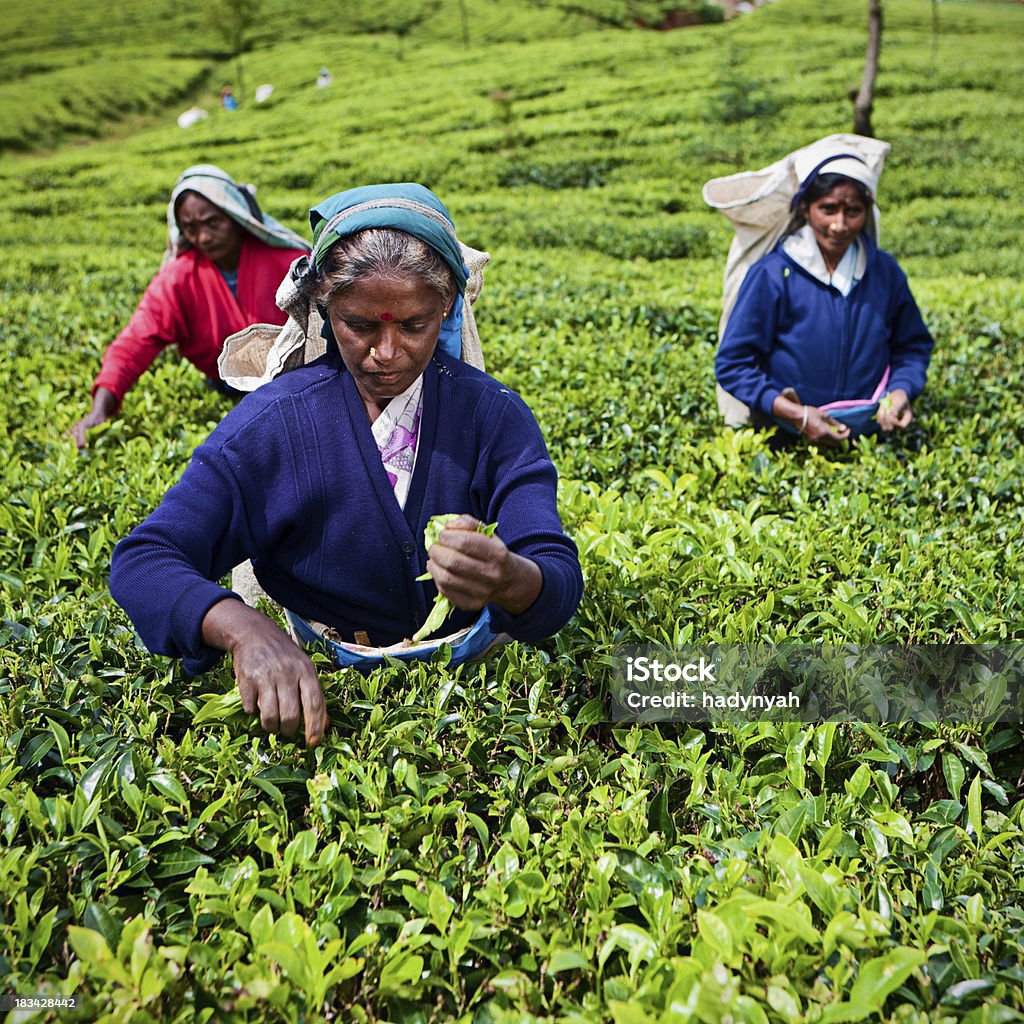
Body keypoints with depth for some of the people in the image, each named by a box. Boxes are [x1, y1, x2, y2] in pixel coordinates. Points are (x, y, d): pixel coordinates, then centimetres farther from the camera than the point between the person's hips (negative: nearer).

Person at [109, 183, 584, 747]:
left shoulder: (495, 417, -5)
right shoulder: (272, 424, -9)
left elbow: (562, 581, -13)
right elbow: (140, 562, -14)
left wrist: (508, 580, -40)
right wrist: (244, 628, -35)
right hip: (319, 687, -1)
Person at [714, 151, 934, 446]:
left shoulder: (886, 272, 9)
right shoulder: (772, 275, -5)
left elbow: (914, 346, 21)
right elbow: (732, 363, -6)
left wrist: (902, 389, -1)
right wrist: (796, 414, -16)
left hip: (872, 434, 3)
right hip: (787, 442, -3)